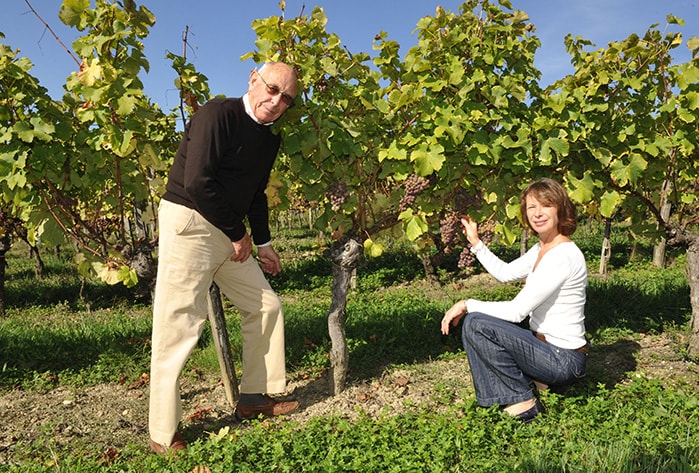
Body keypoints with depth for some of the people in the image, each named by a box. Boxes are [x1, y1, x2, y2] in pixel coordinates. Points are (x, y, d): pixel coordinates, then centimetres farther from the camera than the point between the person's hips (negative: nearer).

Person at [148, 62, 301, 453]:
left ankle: (255, 397, 27)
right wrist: (239, 233, -14)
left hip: (231, 233, 9)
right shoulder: (219, 115, -14)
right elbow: (196, 182, -22)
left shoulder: (270, 138, 12)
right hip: (189, 223, -9)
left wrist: (263, 242, 16)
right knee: (179, 326, -7)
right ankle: (163, 434, 5)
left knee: (266, 305, 12)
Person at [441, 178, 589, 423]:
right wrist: (475, 242, 13)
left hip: (565, 361, -9)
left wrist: (466, 305, -16)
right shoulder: (541, 248, 6)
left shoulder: (564, 255, -23)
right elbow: (505, 272, 18)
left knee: (476, 324, -20)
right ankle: (528, 382, 8)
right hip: (544, 345, 9)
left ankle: (522, 402, -8)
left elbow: (517, 311, -24)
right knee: (474, 323, 9)